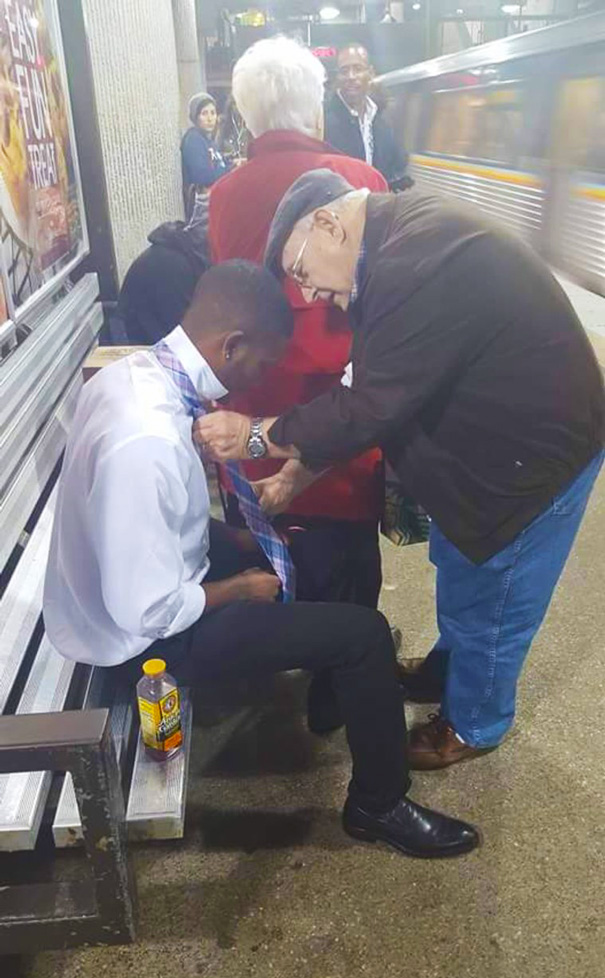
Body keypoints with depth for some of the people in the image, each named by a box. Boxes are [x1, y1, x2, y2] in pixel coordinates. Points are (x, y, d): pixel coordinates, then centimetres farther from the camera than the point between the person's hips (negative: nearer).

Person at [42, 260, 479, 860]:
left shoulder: (131, 372, -6)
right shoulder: (146, 442, -36)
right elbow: (147, 612, -29)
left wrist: (238, 538, 3)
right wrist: (240, 589, -13)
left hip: (122, 578, 9)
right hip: (146, 635, -9)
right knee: (364, 634, -8)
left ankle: (335, 689, 37)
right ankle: (378, 806, 16)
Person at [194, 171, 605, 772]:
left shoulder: (415, 264, -31)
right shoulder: (405, 239, 3)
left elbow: (371, 406, -29)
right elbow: (375, 390, 6)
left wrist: (258, 435, -17)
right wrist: (299, 469, 5)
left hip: (534, 452, -9)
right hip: (492, 435, 9)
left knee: (485, 602, 10)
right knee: (455, 567, 26)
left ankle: (474, 726, 36)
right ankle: (446, 669, 52)